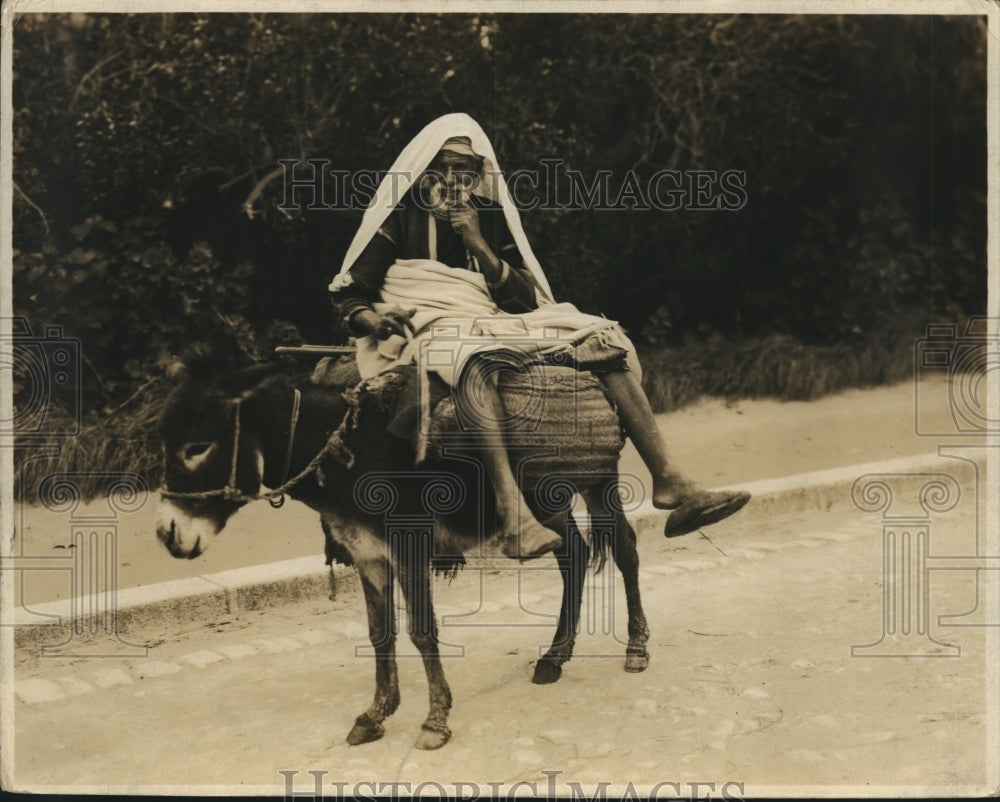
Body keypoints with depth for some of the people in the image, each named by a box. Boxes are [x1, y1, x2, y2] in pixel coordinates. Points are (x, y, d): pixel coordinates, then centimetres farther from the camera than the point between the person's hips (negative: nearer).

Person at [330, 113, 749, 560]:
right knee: (474, 357, -43)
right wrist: (371, 318, -18)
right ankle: (514, 516, -58)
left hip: (498, 324, 5)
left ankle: (668, 482, -21)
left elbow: (525, 299, 7)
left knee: (605, 338, -12)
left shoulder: (488, 216, 17)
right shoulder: (399, 216, 8)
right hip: (428, 330, -5)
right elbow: (346, 294, 5)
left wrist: (478, 243, -4)